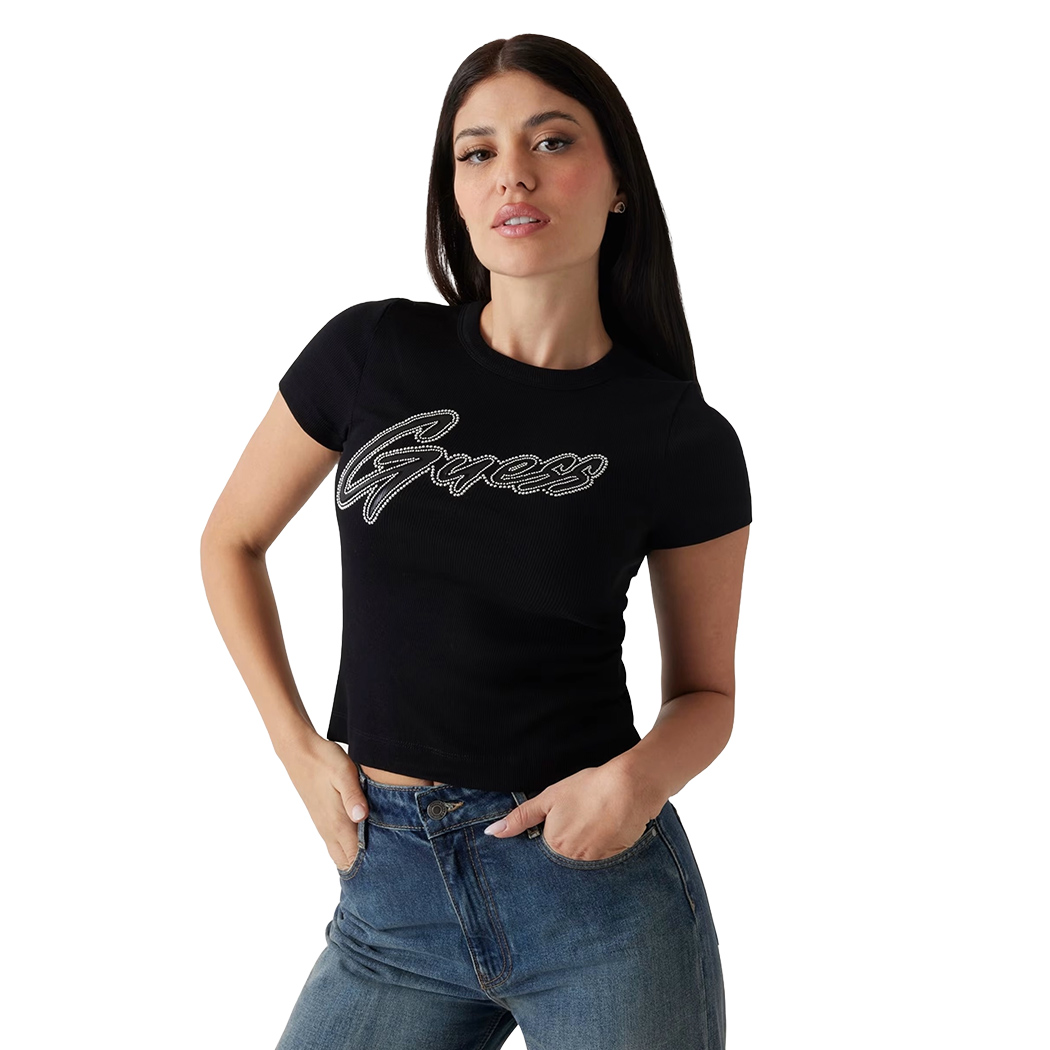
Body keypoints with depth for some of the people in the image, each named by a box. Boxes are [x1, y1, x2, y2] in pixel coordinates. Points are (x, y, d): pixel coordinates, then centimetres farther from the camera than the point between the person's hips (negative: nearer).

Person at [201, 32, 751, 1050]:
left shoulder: (686, 441, -5)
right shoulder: (371, 353, -3)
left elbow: (705, 689, 6)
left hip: (596, 883, -1)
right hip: (389, 885, 2)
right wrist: (296, 746, 0)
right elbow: (231, 541, 10)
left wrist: (638, 777, -16)